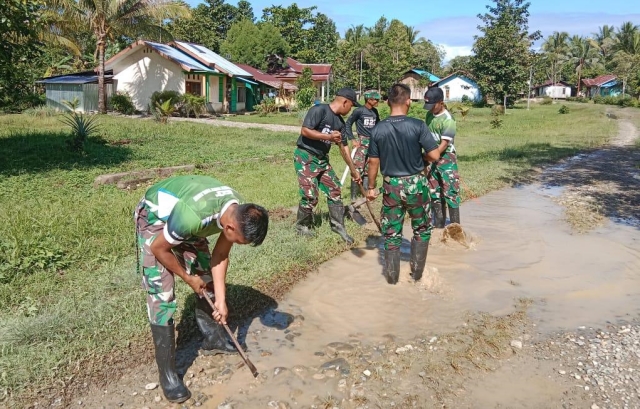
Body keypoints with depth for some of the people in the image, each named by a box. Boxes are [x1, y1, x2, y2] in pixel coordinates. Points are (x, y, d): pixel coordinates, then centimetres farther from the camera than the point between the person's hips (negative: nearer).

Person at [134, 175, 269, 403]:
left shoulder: (240, 213, -20)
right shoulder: (193, 215, -43)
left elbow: (220, 257, -7)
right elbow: (159, 248, -25)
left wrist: (221, 299, -10)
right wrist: (187, 277, -11)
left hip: (181, 212, 7)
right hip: (154, 216, -7)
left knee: (206, 276, 10)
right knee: (161, 294, -11)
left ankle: (213, 339, 30)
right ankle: (167, 373, -2)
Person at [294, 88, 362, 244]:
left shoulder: (340, 122, 8)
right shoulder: (319, 110, -16)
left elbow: (344, 147, 14)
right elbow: (305, 131, -23)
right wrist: (328, 137, -24)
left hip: (322, 159, 8)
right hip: (305, 157, -8)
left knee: (335, 191, 6)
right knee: (310, 196, -9)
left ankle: (338, 225, 19)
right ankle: (302, 225, 14)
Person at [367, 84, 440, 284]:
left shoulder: (378, 129, -6)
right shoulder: (418, 125, -14)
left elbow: (373, 162, -1)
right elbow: (435, 155, -14)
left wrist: (371, 187, 10)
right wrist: (419, 156, 7)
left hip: (391, 185, 2)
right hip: (415, 184, -1)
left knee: (391, 232, 13)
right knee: (422, 229, 19)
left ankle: (392, 274, 21)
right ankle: (417, 271, 24)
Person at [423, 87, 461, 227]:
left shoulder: (448, 120, -18)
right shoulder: (429, 114, 5)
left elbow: (444, 144, -24)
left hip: (446, 159, -7)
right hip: (432, 159, 8)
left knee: (450, 193, -4)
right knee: (434, 193, 12)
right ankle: (439, 225, 23)